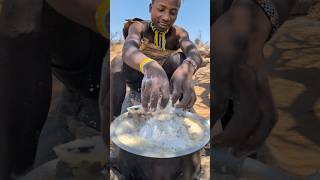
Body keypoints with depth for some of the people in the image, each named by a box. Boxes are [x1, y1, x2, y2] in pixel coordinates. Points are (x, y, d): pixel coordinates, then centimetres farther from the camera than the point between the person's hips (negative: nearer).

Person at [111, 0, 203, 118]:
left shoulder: (179, 33, -15)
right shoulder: (139, 27, -19)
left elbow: (195, 54, -35)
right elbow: (128, 49, -42)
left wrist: (185, 69, -60)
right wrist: (150, 67, -65)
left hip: (166, 80, 1)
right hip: (136, 78, 0)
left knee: (178, 58, -25)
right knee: (118, 62, -28)